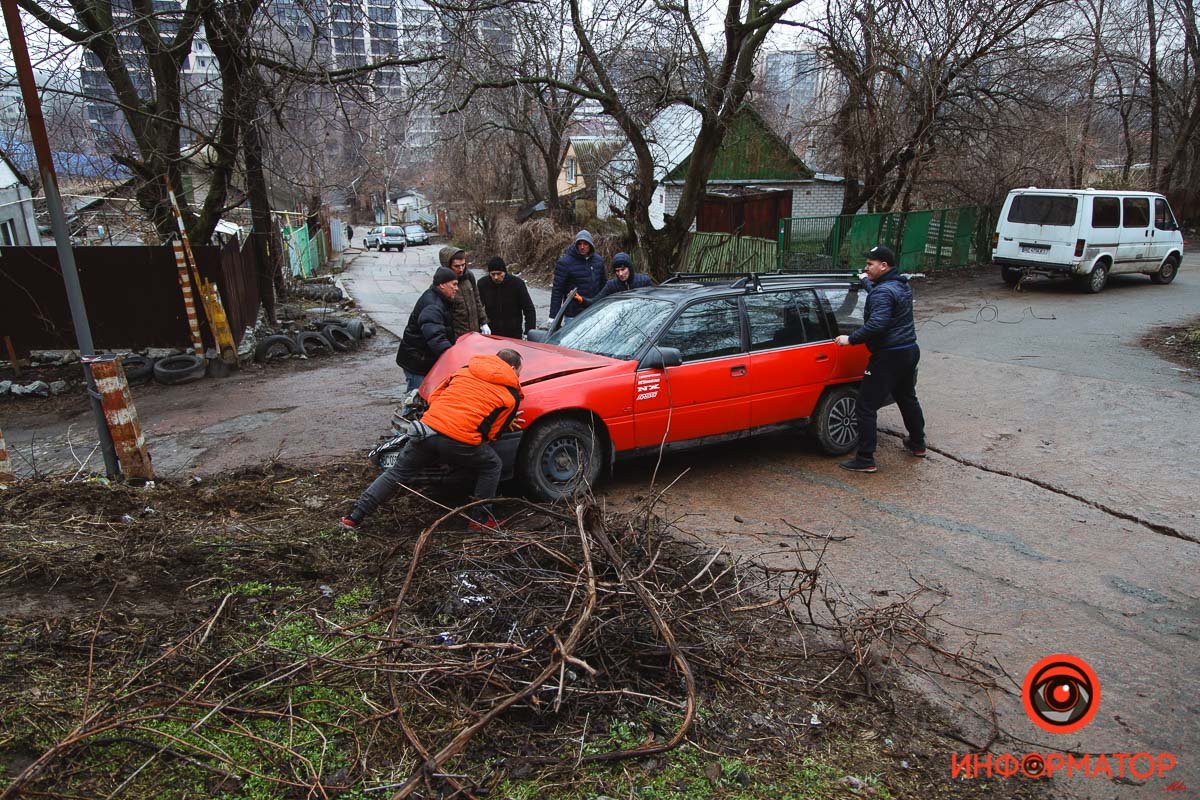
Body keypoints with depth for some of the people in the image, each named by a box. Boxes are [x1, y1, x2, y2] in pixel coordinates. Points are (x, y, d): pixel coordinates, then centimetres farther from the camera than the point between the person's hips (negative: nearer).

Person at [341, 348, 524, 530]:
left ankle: (354, 517, 21)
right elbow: (492, 434, 6)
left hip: (428, 427, 4)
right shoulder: (511, 395, 7)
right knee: (491, 467, 23)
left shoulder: (465, 370, 19)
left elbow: (433, 398, 22)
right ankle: (481, 519, 23)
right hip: (460, 443, -4)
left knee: (397, 473, 19)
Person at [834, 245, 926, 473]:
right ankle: (917, 444, 42)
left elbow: (876, 324, -30)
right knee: (907, 397, 27)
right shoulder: (902, 285, 10)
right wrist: (866, 281, 45)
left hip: (889, 356, -10)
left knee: (867, 406, -5)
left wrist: (851, 339, -23)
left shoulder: (883, 292, -19)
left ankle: (865, 459, -4)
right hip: (910, 351, 10)